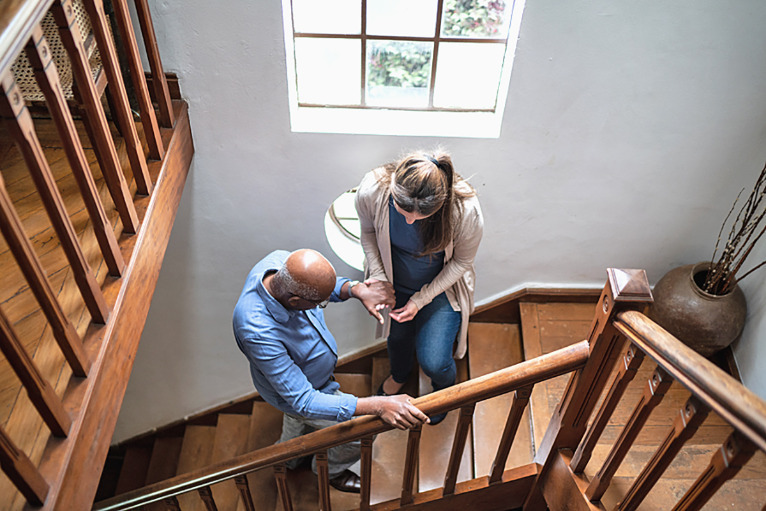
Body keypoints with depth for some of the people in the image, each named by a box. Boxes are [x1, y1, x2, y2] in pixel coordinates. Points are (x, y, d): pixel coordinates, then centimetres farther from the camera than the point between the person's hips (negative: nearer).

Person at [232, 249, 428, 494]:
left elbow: (325, 284, -5)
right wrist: (378, 406, -47)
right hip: (301, 391, -7)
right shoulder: (257, 331, -47)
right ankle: (329, 469, 43)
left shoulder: (282, 261, -28)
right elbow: (303, 401, -39)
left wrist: (356, 289, -26)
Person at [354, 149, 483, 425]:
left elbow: (462, 261, -16)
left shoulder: (466, 210, -37)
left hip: (440, 287, -2)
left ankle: (444, 389, 37)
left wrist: (421, 300, -18)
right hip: (395, 280, 2)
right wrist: (378, 279, -16)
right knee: (397, 337, 22)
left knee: (433, 362, -4)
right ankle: (399, 376, 62)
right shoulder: (371, 191, -33)